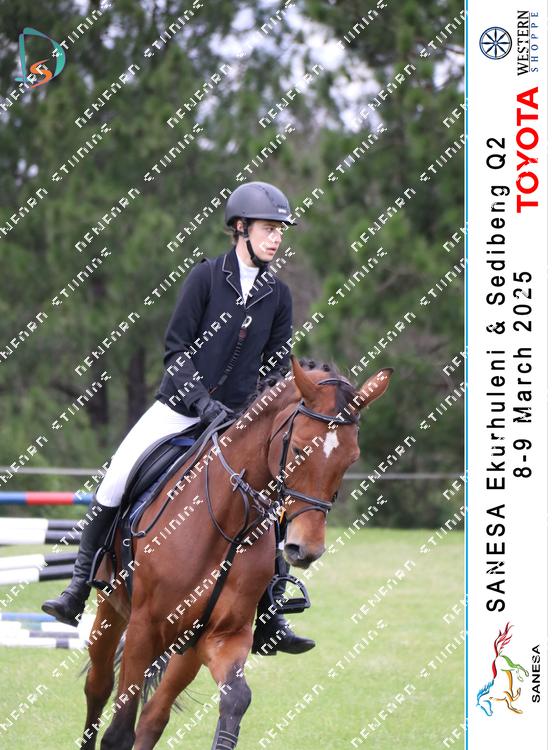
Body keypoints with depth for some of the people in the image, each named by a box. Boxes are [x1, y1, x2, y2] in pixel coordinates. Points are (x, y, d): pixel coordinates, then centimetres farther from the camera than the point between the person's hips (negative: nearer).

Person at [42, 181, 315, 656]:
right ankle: (79, 590, -3)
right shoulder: (206, 276, -5)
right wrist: (202, 401, -17)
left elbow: (278, 366, 10)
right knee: (115, 483, -15)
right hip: (179, 406, -2)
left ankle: (271, 624, -2)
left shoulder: (278, 296, 5)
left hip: (235, 417, 2)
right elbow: (176, 348, -7)